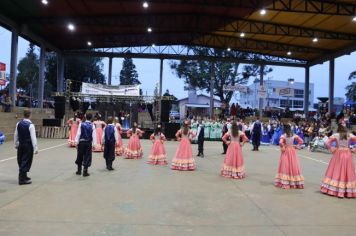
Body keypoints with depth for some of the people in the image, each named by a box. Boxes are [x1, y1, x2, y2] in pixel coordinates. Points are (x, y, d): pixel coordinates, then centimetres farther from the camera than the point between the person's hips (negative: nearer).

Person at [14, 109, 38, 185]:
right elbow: (33, 137, -18)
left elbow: (15, 135, 11)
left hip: (21, 145, 6)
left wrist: (16, 144, 24)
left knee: (21, 161, 17)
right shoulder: (30, 125, -17)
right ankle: (22, 179, 5)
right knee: (26, 162, 2)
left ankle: (23, 176, 31)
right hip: (28, 146, -6)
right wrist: (35, 148, -15)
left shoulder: (18, 124, 2)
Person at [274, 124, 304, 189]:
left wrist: (282, 148, -10)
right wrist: (297, 146, 7)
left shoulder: (283, 136, -11)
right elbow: (301, 141, 4)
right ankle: (295, 182, 15)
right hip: (292, 151, 3)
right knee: (294, 166, 9)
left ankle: (285, 183, 2)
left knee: (285, 166, 2)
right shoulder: (294, 135, 1)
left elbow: (280, 143, -26)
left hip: (285, 151, -3)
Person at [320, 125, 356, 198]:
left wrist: (332, 149, 0)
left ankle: (333, 190, 8)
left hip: (338, 154, -1)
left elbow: (327, 143, -11)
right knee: (348, 172, 8)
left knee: (336, 171, 6)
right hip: (348, 155, 1)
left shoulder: (335, 135, -3)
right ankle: (349, 191, 12)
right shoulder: (350, 135, 1)